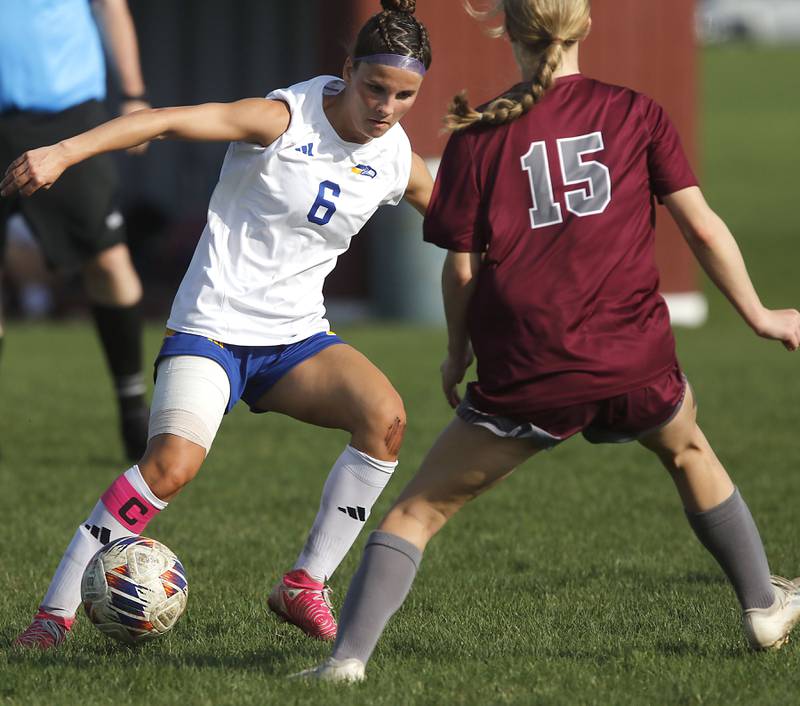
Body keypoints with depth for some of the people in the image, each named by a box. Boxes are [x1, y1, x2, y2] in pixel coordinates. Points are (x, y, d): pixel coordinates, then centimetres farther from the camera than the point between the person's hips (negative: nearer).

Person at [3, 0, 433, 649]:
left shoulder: (397, 162, 2)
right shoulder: (285, 119, -15)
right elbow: (170, 121, -26)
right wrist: (65, 151, -37)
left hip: (296, 338, 5)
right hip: (212, 326, -5)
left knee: (385, 417, -22)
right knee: (174, 463, -27)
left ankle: (305, 585, -9)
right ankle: (55, 613, -16)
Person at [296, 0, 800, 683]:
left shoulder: (480, 135, 0)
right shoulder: (635, 114, 4)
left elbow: (462, 268, 0)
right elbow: (702, 226, 4)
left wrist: (457, 352, 17)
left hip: (525, 380, -2)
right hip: (634, 367, 2)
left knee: (418, 511, 7)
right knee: (688, 450, 33)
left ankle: (348, 656, -8)